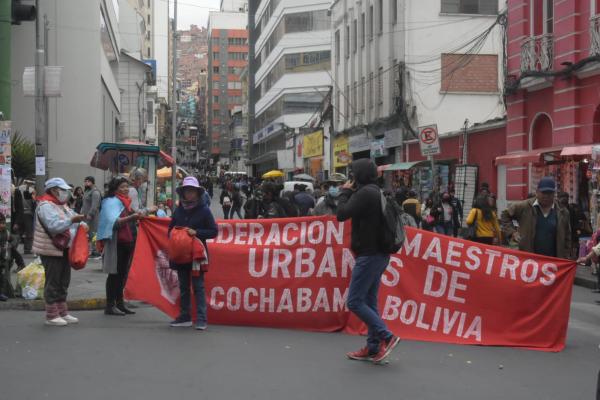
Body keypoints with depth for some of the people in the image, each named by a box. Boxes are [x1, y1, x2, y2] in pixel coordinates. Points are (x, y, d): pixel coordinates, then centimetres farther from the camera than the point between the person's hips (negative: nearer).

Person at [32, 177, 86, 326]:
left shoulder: (62, 205, 16)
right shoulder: (46, 206, -16)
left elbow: (72, 217, 16)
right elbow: (54, 226, -29)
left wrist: (82, 224, -6)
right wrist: (72, 220, -36)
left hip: (64, 249, 10)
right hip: (51, 250, -10)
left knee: (63, 281, 14)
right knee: (52, 282, -5)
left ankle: (62, 312, 23)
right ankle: (52, 316, 1)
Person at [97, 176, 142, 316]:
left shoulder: (126, 201, 16)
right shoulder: (111, 202, -10)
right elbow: (114, 222, -23)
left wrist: (138, 217, 9)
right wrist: (132, 217, -31)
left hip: (128, 242, 8)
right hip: (117, 243, -8)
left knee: (123, 273, 13)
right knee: (115, 273, -4)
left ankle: (119, 302, 21)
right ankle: (110, 305, 0)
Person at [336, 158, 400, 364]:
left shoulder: (365, 193, -16)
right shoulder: (376, 192, 14)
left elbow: (342, 214, -17)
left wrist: (345, 192, -3)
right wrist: (351, 193, 12)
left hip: (369, 255, -10)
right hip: (379, 254, 10)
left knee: (354, 301, -7)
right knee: (369, 301, 12)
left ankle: (387, 337, -11)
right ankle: (373, 347, 14)